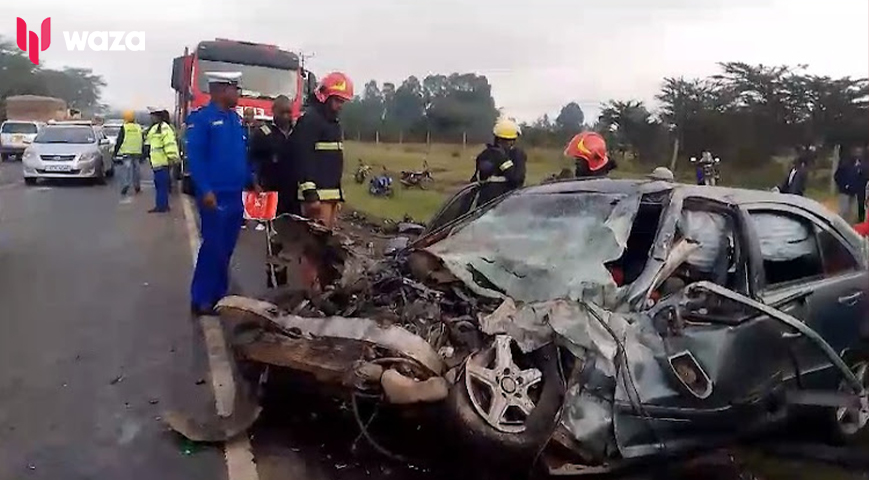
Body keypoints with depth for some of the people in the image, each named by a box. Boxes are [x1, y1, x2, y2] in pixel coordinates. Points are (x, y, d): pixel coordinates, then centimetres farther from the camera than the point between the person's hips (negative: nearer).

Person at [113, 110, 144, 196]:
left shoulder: (124, 128, -4)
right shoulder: (139, 127, 9)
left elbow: (119, 141, -3)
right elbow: (143, 141, 14)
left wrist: (115, 152, 3)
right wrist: (143, 152, 21)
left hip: (127, 152, -3)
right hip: (137, 152, 4)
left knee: (128, 168, -5)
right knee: (136, 168, 11)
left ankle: (127, 184, -19)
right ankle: (137, 186, 16)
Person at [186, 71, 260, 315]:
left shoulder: (236, 119, 15)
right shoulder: (201, 118, -9)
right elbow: (194, 157, -16)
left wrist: (252, 182, 16)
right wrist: (205, 190, -22)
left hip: (235, 196, 8)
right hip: (214, 196, -8)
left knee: (226, 248, 13)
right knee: (213, 247, -6)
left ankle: (219, 295, 23)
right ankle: (201, 300, 3)